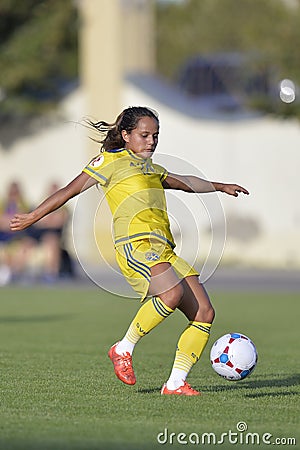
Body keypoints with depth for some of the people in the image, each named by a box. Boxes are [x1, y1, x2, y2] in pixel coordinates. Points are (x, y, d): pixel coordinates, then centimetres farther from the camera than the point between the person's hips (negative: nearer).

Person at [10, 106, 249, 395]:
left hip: (163, 249, 8)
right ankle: (123, 349, -16)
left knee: (204, 313, -5)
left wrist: (219, 187, 56)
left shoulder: (149, 167, 30)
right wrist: (33, 217, 5)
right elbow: (70, 191, 7)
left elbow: (183, 182, 48)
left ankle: (175, 383, -3)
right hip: (135, 243, -8)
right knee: (172, 292, -34)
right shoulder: (110, 160, 7)